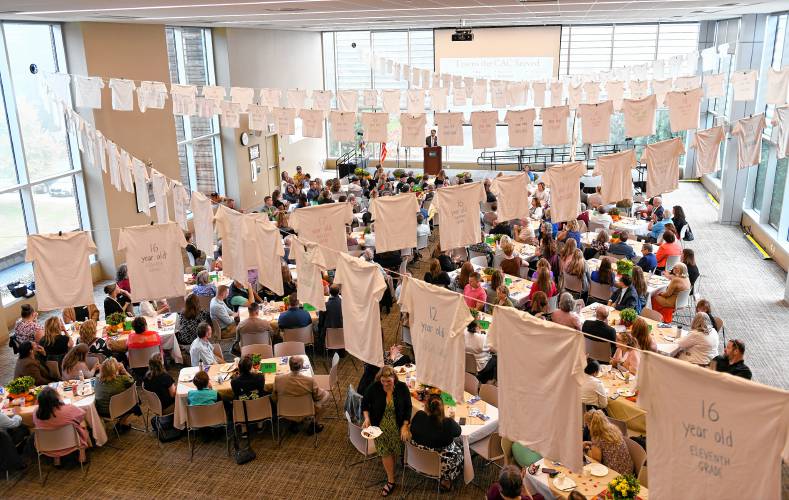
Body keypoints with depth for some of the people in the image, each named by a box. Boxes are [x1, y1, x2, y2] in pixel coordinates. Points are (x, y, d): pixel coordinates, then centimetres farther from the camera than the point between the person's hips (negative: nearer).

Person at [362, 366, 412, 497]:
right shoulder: (373, 388, -13)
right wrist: (367, 418, -11)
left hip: (398, 424, 0)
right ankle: (391, 481, 8)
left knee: (394, 449, -9)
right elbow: (365, 403, 4)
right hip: (380, 425, 0)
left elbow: (408, 407, -2)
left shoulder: (402, 387, -12)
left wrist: (405, 426, -8)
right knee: (385, 450, -8)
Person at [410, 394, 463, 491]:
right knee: (459, 451, 27)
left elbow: (412, 430, 0)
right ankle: (446, 481, 29)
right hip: (440, 461, -4)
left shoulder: (418, 416, -21)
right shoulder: (447, 423, -30)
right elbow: (458, 432, -8)